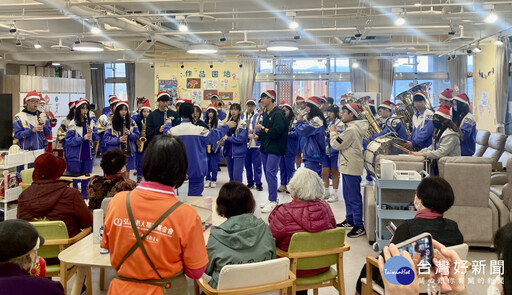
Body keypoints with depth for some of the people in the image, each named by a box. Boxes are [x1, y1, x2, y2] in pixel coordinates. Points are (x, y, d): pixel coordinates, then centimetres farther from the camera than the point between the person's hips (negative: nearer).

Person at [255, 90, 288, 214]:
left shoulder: (278, 114, -14)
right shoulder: (265, 114, 13)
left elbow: (275, 132, -23)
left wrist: (262, 128, -16)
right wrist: (258, 136, 3)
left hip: (275, 148, -9)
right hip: (265, 147, 9)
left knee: (271, 173, -12)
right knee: (267, 173, 12)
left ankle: (273, 201, -7)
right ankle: (271, 199, 21)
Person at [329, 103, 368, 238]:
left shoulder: (351, 129, -20)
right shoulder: (353, 127, 14)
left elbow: (336, 144, -17)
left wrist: (333, 132, -2)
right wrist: (335, 133, 8)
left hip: (351, 167, -11)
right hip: (347, 166, 11)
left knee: (354, 197, -6)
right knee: (348, 195, 19)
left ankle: (359, 226, -1)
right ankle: (350, 220, 30)